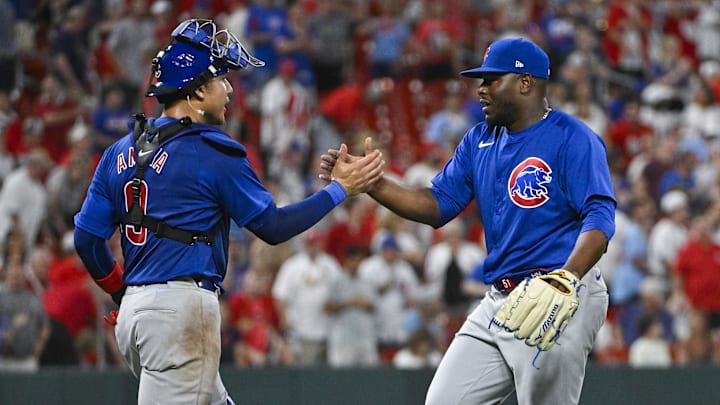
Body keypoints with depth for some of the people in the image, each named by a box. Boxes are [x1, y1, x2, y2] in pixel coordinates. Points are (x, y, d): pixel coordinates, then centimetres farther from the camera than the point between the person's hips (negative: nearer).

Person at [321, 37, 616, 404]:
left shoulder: (573, 139, -9)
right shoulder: (480, 141, 15)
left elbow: (599, 218, -19)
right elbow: (436, 206, 12)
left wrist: (566, 278, -35)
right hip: (498, 301, 8)